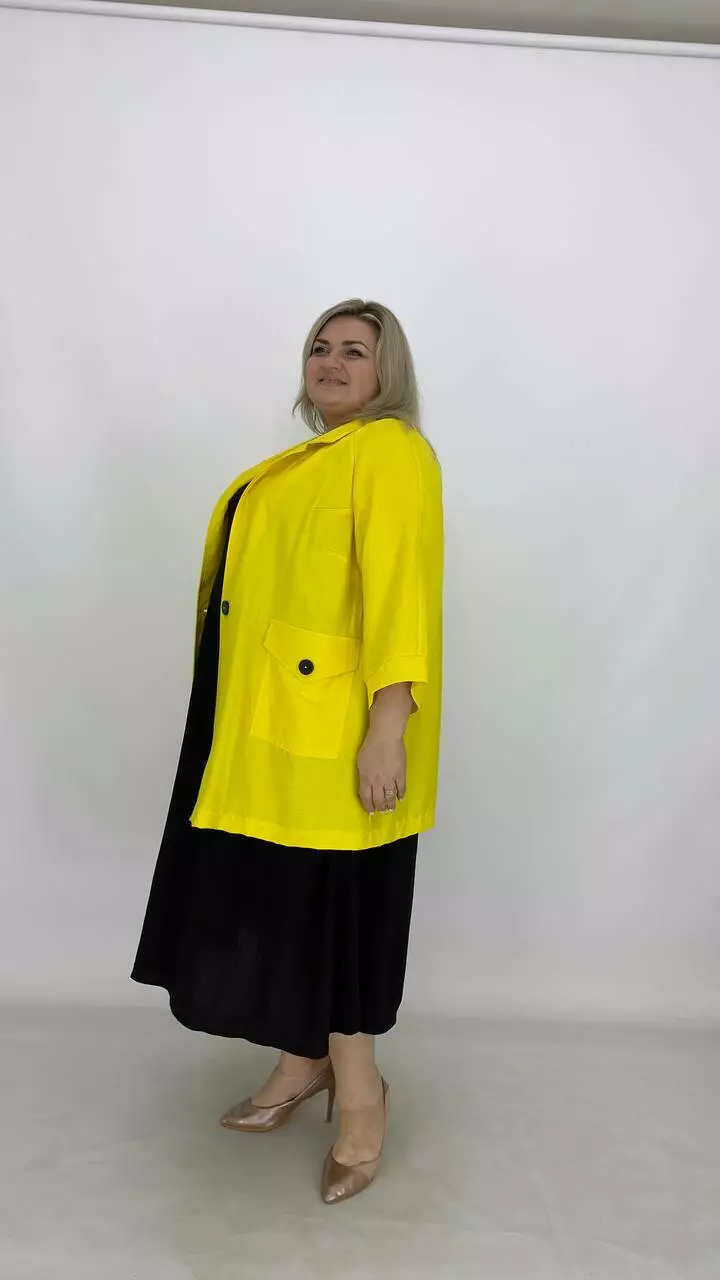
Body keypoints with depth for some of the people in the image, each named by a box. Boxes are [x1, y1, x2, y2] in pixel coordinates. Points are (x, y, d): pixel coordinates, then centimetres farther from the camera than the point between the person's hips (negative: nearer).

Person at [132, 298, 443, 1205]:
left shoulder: (392, 452, -10)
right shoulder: (314, 459, 17)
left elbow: (400, 593, -19)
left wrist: (388, 726, -25)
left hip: (337, 729, -8)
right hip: (270, 721, 9)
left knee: (334, 901, 1)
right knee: (278, 894, 14)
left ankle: (358, 1091, 20)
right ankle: (306, 1063, 32)